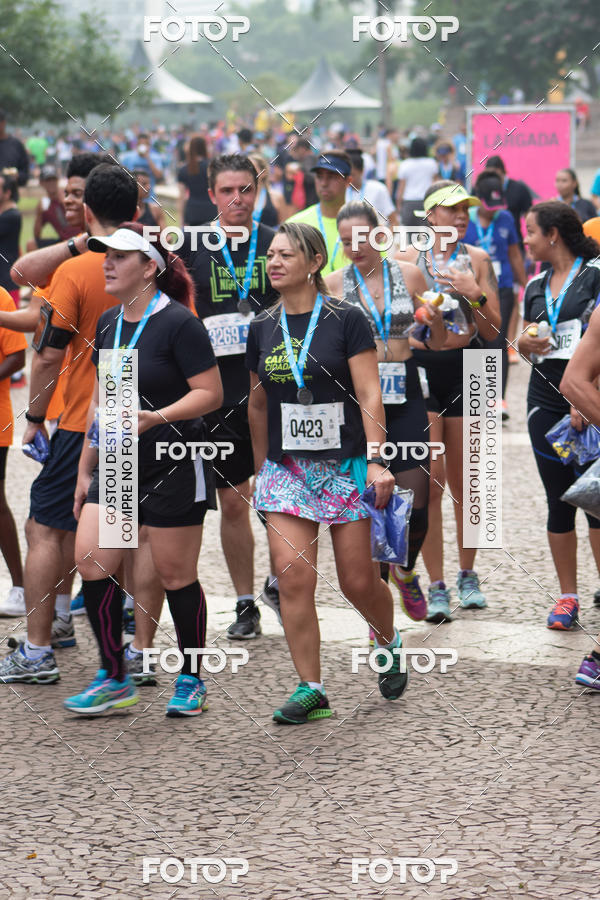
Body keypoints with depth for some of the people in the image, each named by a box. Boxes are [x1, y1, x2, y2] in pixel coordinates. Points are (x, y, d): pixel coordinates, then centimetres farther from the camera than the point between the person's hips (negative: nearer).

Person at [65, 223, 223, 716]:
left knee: (175, 574, 2)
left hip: (174, 466, -7)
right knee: (91, 560, -4)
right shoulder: (108, 323, 10)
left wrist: (156, 418, -28)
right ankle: (114, 679, 7)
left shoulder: (178, 323, -13)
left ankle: (191, 680, 19)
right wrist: (85, 469, 18)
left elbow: (211, 393, -15)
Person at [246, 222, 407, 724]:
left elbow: (369, 396, -8)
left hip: (344, 465, -3)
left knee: (358, 581, 1)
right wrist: (260, 469, 20)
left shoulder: (346, 320, -4)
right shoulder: (263, 328, 8)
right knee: (293, 575, -10)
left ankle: (390, 645, 34)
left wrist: (376, 461, -15)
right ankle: (311, 691, -3)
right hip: (285, 469, 3)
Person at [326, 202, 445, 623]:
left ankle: (406, 571, 28)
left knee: (417, 501, 0)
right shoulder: (335, 284, 1)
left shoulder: (409, 274, 5)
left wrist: (435, 316, -10)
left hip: (405, 393, 1)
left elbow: (438, 343, 10)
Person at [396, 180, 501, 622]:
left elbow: (493, 331, 1)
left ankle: (467, 575, 26)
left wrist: (474, 294, -14)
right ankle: (437, 587, -1)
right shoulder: (406, 259, 1)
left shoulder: (477, 259, 4)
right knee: (430, 483, -6)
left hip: (465, 371, 1)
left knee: (464, 485, 9)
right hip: (419, 370, -1)